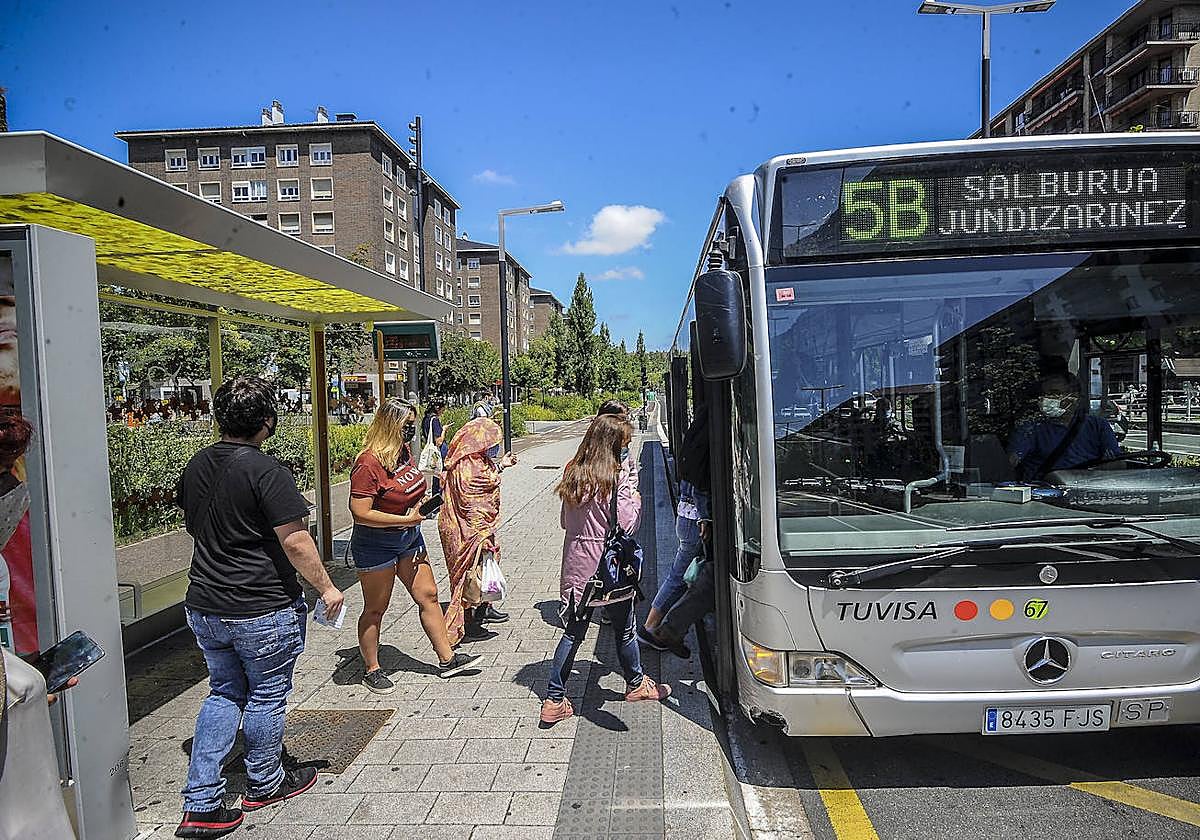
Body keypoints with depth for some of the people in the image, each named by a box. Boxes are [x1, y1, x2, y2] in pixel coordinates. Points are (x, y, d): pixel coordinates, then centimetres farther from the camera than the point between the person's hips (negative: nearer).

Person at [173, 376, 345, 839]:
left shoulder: (196, 465, 2)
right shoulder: (264, 470, -21)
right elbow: (294, 541, -22)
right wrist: (326, 587, -11)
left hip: (203, 606, 7)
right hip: (261, 610, -7)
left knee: (224, 693, 20)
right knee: (266, 696, 14)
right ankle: (263, 784, 33)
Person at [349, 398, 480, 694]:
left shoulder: (405, 451, 2)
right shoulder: (369, 464, -24)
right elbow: (360, 513, -27)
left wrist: (420, 504, 1)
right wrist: (406, 519, -23)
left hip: (409, 538, 8)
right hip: (376, 544, -8)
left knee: (428, 596, 11)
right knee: (375, 609, 8)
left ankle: (447, 659, 22)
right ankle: (372, 670, 25)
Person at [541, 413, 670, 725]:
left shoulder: (572, 474, 2)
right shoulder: (615, 478, -18)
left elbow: (565, 521, 10)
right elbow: (626, 524, -15)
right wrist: (635, 498, -4)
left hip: (576, 566, 6)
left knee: (573, 633, 13)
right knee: (624, 629, 17)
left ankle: (554, 701, 15)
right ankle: (636, 683, 38)